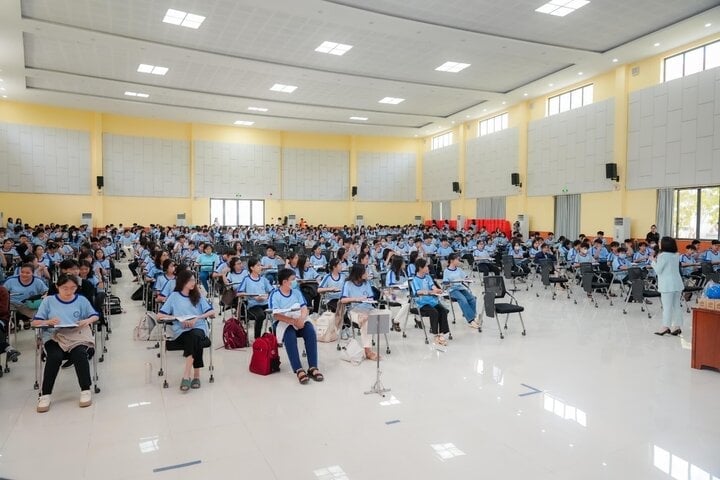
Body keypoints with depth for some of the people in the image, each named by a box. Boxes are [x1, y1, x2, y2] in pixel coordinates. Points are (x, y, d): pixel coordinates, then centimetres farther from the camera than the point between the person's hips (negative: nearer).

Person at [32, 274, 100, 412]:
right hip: (54, 336, 0)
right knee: (55, 356, -32)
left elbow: (95, 316, 14)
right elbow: (35, 322, 6)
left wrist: (88, 321, -9)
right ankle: (45, 394, -19)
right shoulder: (48, 301, 9)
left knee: (80, 354, -32)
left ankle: (85, 390, -18)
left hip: (76, 335, 0)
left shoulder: (82, 300, 11)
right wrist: (48, 322, -15)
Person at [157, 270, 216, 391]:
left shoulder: (198, 296, 17)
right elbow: (159, 315, 2)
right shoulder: (174, 296, 12)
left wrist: (197, 318, -13)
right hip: (181, 331, -1)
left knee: (194, 336, -35)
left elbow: (211, 312, 5)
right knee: (194, 339, -35)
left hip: (198, 328, 1)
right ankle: (196, 375, -29)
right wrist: (179, 318, -10)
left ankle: (186, 376, -34)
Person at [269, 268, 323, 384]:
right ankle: (298, 370, -38)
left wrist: (301, 319, -19)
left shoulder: (296, 292, 13)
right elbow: (276, 315, -14)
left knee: (310, 331, -27)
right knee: (290, 335, -36)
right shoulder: (275, 295, -2)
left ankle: (312, 367, -28)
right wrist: (293, 321, -25)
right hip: (282, 322, -4)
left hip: (299, 320, 4)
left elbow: (304, 308, 4)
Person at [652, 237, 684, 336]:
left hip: (667, 285, -8)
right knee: (676, 306, 11)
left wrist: (654, 261, 2)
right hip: (677, 283, 8)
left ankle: (666, 327, -3)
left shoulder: (663, 255, -14)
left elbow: (658, 270, -11)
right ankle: (677, 326, 15)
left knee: (667, 306, -4)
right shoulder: (676, 255, 11)